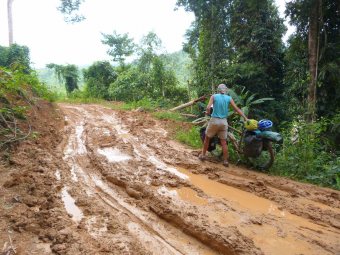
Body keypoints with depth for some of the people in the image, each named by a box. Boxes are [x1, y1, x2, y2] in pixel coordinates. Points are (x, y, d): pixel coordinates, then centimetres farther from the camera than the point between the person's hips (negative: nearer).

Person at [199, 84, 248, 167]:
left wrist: (207, 112, 8)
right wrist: (245, 118, 2)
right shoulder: (229, 98, 3)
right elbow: (237, 109, -1)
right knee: (223, 142, 7)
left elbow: (208, 108, -13)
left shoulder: (214, 96, -2)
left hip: (214, 120, -2)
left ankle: (203, 155, 25)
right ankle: (225, 161, 10)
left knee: (207, 138, 17)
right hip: (224, 122, 2)